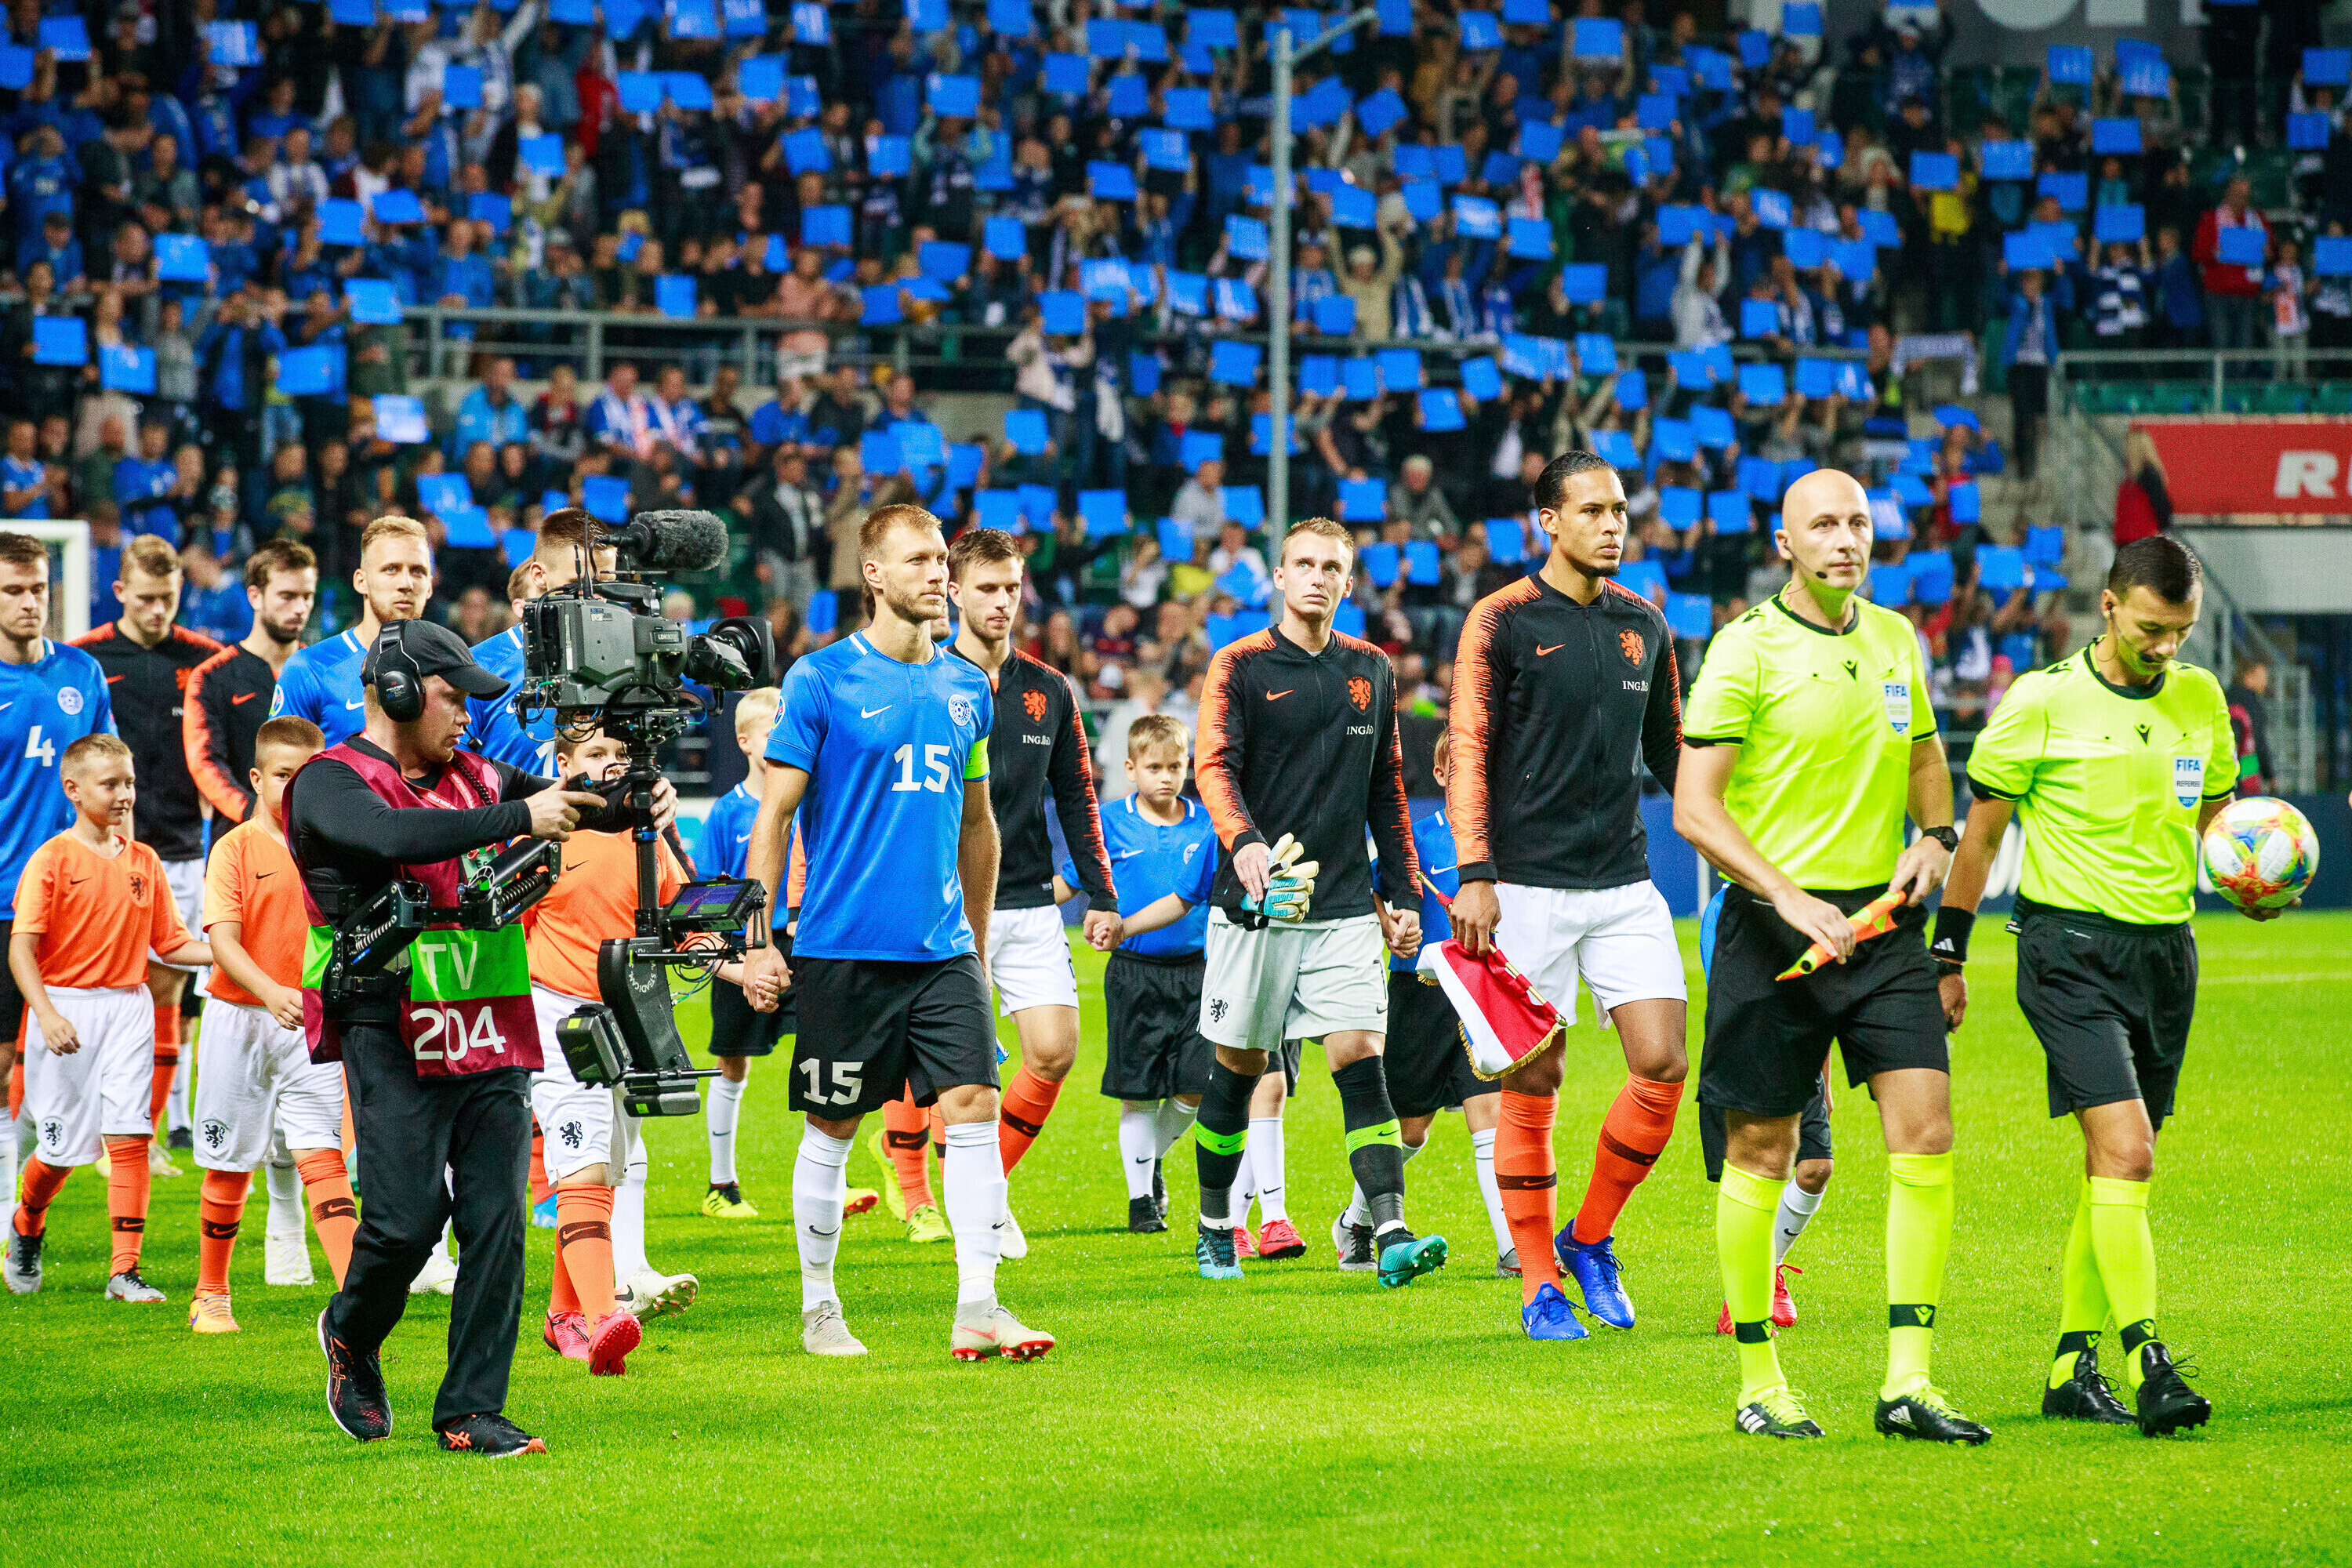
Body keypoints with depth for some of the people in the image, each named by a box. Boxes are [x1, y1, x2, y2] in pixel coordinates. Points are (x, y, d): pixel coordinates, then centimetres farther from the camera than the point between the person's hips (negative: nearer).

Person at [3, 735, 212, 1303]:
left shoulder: (143, 862, 8)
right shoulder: (52, 860, -7)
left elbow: (170, 942, 12)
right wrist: (47, 1014, -24)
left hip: (128, 1008, 3)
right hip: (66, 1008, -3)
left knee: (129, 1136, -8)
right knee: (64, 1145, 2)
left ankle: (125, 1272, -6)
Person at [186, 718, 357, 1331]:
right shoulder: (236, 848, -5)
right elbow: (222, 938, -15)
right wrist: (270, 991, -31)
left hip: (310, 1026, 2)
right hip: (240, 1019, -2)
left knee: (319, 1153, -12)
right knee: (229, 1166, 8)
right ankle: (211, 1293, 25)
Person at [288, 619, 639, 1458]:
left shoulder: (474, 777, 17)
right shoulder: (330, 783, -4)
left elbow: (563, 803, 11)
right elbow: (397, 836, -23)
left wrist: (639, 797, -10)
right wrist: (517, 819, -25)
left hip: (492, 1042, 6)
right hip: (392, 1041, -6)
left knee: (496, 1223, -2)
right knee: (408, 1218, -8)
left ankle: (471, 1412, 2)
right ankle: (351, 1337, 23)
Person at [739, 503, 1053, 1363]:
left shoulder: (967, 688, 11)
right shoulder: (821, 680, -4)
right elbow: (773, 815, -4)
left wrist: (978, 944, 22)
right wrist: (757, 942, -9)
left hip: (943, 949, 4)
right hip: (843, 948, -4)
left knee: (974, 1107, -8)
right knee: (832, 1129, 4)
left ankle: (977, 1309, -8)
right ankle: (819, 1308, 18)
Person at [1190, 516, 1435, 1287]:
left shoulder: (1372, 670, 12)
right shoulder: (1239, 666, 0)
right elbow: (1214, 766, -12)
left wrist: (1401, 892, 15)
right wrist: (1243, 840, -31)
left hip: (1346, 906, 2)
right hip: (1254, 905, -2)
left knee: (1360, 1058, -11)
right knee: (1237, 1069, 6)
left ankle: (1391, 1234, -19)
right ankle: (1215, 1230, 23)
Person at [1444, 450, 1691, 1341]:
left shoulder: (1644, 625, 11)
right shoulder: (1503, 622, -3)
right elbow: (1469, 752, -6)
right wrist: (1476, 875, -14)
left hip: (1625, 883, 4)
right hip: (1529, 889, -4)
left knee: (1663, 1064, -6)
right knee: (1532, 1083, -1)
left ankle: (1590, 1237, 13)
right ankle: (1538, 1283, 8)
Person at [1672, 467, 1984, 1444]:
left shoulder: (1895, 640, 10)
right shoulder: (1748, 648, -8)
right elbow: (1694, 808, -12)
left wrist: (1935, 834, 5)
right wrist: (1788, 897, -22)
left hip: (1881, 917, 5)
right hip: (1772, 925, -5)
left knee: (1925, 1133, -7)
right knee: (1761, 1153, 3)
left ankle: (1909, 1381, -5)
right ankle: (1759, 1382, 15)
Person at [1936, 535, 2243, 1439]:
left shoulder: (2201, 700, 8)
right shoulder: (2042, 703, -7)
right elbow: (1981, 831, 1)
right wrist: (1948, 956, 2)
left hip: (2166, 949, 5)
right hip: (2069, 947, -5)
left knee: (2116, 1167, 8)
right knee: (2125, 1151, -18)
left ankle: (2072, 1370, 17)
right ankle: (2146, 1365, -20)